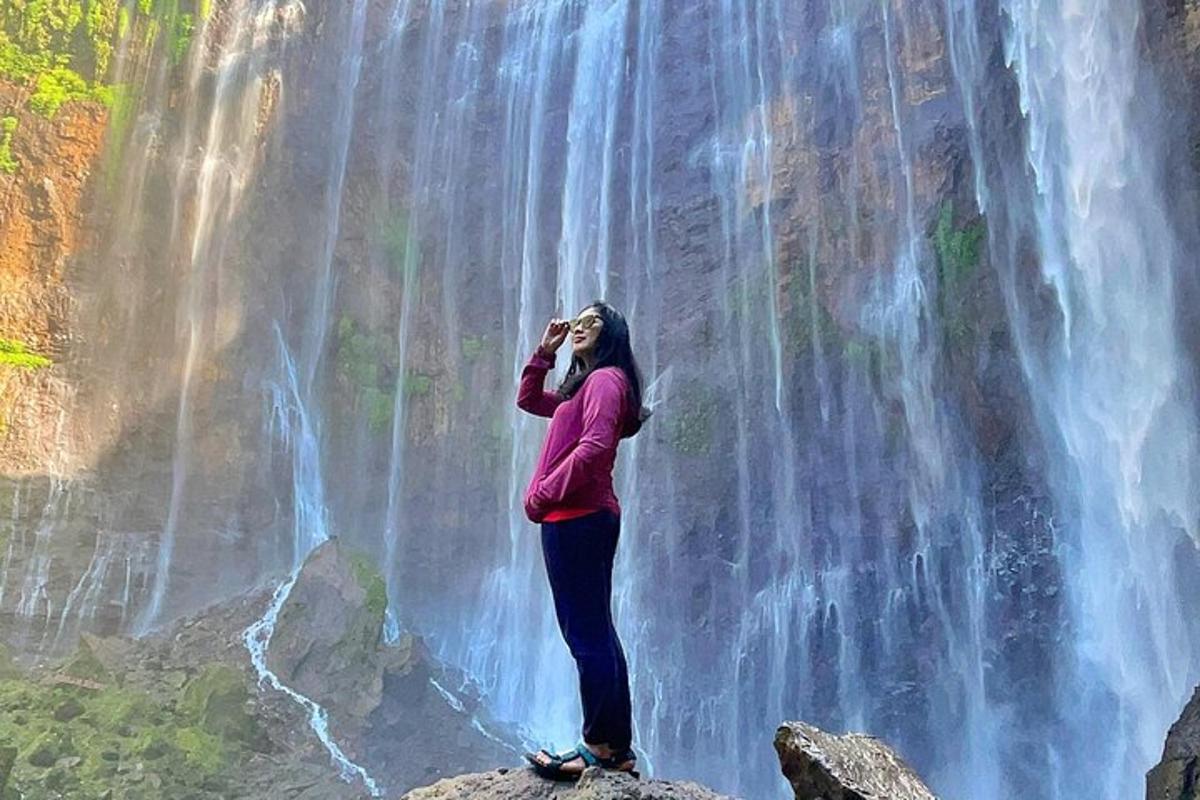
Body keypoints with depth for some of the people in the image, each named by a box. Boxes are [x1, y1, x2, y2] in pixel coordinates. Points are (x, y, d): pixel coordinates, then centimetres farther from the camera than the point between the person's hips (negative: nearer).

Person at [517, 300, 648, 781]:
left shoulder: (605, 379, -6)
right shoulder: (584, 385, 23)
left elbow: (594, 446, -20)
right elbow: (528, 400, 34)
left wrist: (543, 494, -15)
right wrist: (544, 353, 22)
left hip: (577, 519, -10)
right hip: (583, 519, 10)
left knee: (585, 634, -7)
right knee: (596, 633, 10)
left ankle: (600, 746, -1)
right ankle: (618, 747, 16)